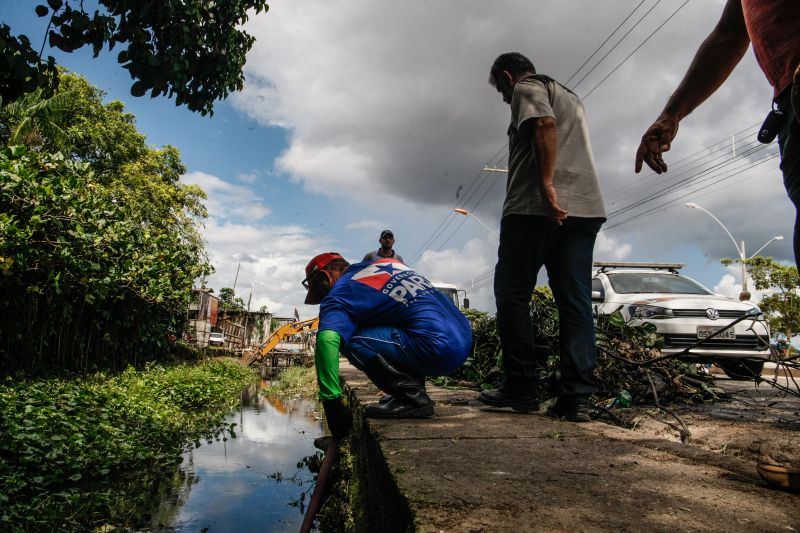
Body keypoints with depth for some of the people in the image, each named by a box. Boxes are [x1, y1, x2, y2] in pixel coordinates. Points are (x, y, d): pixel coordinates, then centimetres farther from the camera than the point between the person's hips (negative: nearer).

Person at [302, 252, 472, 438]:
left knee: (352, 341, -8)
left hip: (441, 349, -9)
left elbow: (327, 339, -20)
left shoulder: (340, 292, -2)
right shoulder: (385, 262, 21)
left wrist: (331, 402, -15)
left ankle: (412, 397, -4)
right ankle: (415, 391, 19)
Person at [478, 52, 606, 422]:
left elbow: (545, 124, -14)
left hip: (536, 207, -8)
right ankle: (577, 397, -3)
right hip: (585, 207, 8)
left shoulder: (527, 88, 7)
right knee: (575, 302, 0)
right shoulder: (570, 97, 33)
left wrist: (546, 183, -21)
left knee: (512, 295, -1)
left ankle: (522, 388, -2)